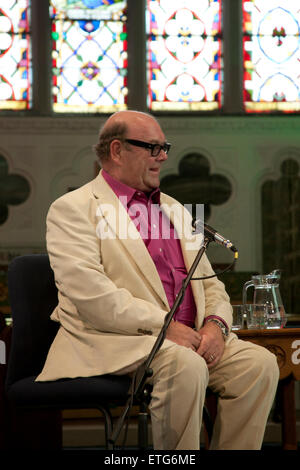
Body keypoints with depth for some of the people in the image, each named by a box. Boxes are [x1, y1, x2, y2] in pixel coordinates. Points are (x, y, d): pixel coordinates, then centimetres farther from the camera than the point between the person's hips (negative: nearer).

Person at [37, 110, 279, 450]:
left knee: (259, 363, -16)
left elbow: (210, 283, 21)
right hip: (115, 339, -6)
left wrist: (215, 325, -2)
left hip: (186, 336, 7)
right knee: (186, 366, -33)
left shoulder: (172, 209, 23)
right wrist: (163, 324, -18)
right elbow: (89, 293, -14)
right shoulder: (72, 208, 0)